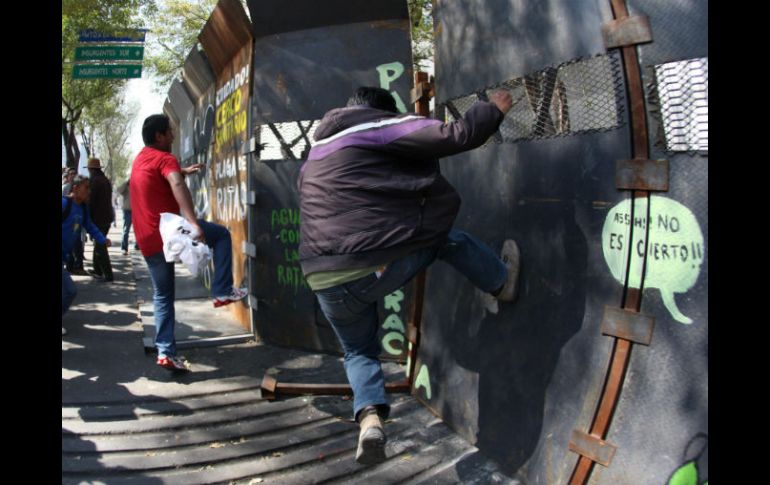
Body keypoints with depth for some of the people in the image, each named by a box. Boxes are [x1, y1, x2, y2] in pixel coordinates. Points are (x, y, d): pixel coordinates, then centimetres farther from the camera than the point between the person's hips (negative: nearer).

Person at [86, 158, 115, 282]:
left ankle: (108, 274, -9)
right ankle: (98, 270, 25)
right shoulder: (106, 180, 14)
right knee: (99, 244, 19)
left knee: (100, 247, -7)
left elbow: (91, 201, -17)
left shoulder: (94, 181, -14)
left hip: (98, 218, -9)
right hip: (107, 217, 9)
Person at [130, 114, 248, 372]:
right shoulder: (164, 158, -7)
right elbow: (177, 185, -29)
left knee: (162, 297, 13)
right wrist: (194, 223, -40)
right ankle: (222, 291, 1)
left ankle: (165, 351, 8)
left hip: (147, 240, 8)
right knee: (222, 234, 9)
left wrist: (185, 170, 50)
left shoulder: (141, 159, 20)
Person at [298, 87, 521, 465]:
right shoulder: (377, 127, 0)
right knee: (445, 237, 22)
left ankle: (369, 418, 4)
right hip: (378, 265, -6)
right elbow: (454, 136, -6)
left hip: (326, 281, 6)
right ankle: (502, 283, 41)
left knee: (359, 351, 28)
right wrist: (494, 108, 11)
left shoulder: (314, 158, 24)